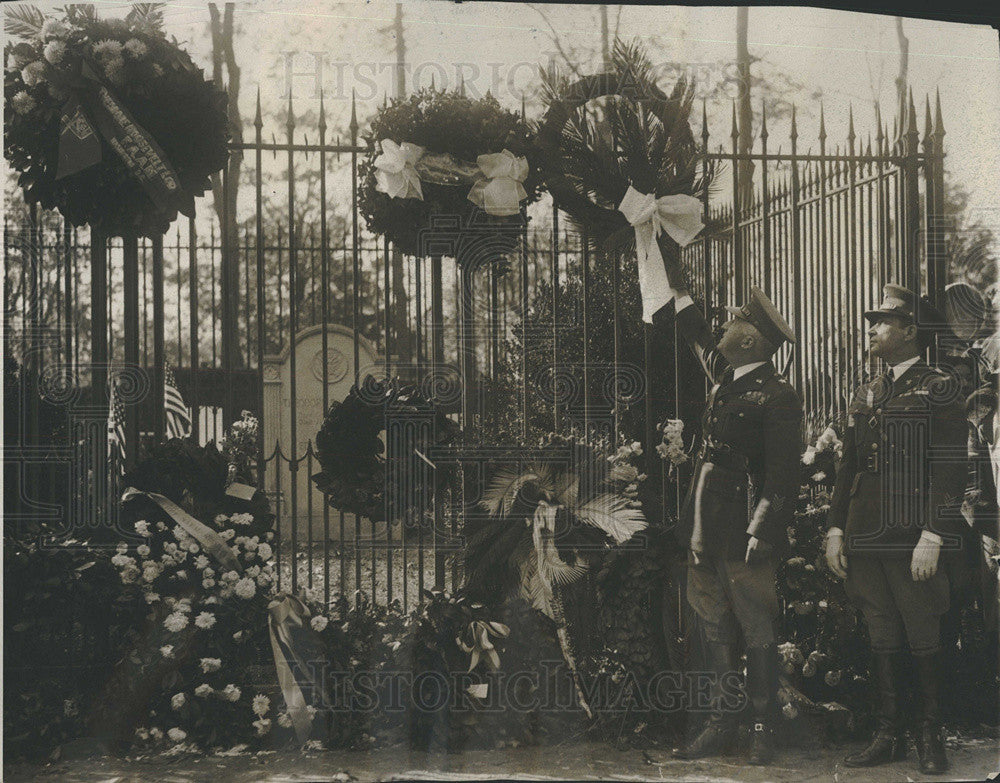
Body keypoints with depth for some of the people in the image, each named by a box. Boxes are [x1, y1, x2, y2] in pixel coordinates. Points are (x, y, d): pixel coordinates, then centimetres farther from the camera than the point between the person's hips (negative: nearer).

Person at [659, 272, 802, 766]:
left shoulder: (778, 396, -12)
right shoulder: (725, 378, 11)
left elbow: (782, 474, -15)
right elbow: (698, 340, 31)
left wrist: (761, 531, -21)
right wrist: (678, 289, 34)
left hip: (744, 535, -8)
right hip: (706, 529, 8)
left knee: (757, 632, 2)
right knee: (715, 629, 11)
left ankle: (763, 729, 11)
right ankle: (721, 722, 19)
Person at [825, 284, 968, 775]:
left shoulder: (939, 390, -4)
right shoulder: (864, 396, 16)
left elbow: (949, 470, -10)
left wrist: (932, 536, -17)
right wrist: (835, 530, 12)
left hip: (914, 544, -6)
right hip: (866, 541, 6)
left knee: (924, 641, 2)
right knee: (883, 640, 10)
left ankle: (931, 739, 13)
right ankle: (888, 737, 18)